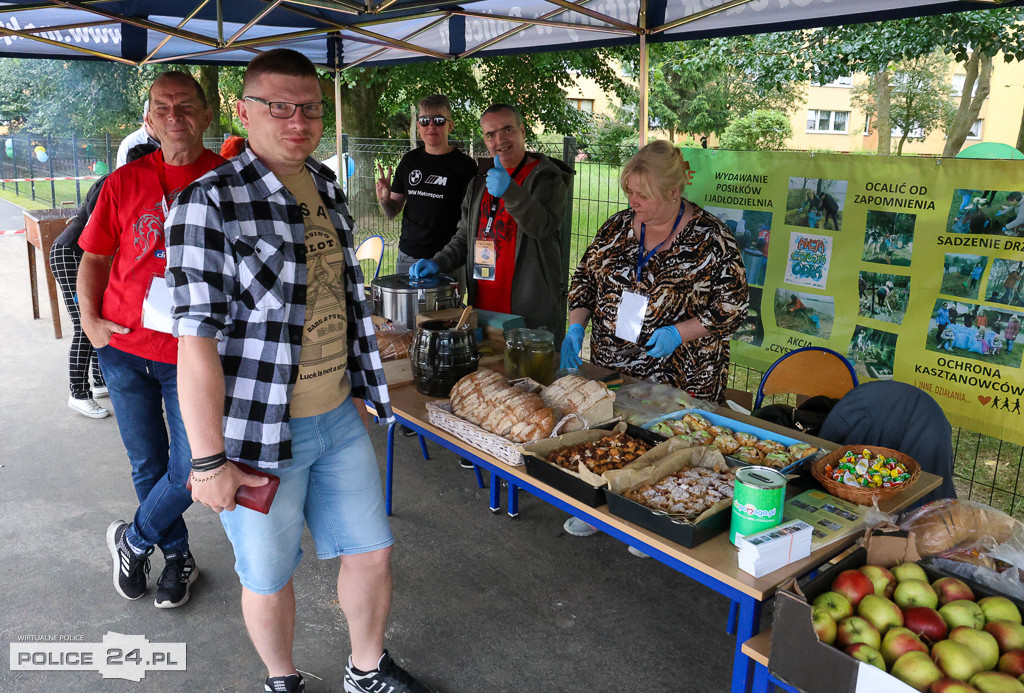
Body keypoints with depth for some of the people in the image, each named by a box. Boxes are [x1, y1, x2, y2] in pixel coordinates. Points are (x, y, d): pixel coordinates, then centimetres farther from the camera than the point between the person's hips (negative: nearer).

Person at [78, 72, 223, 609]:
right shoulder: (124, 183, 2)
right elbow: (95, 258, 11)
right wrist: (90, 321, -2)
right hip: (124, 348, 3)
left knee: (191, 470, 0)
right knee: (148, 464, 14)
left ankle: (133, 541, 29)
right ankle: (178, 557, 35)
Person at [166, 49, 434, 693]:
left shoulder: (327, 187, 6)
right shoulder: (212, 201, -16)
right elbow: (197, 337, -18)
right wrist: (209, 460, -18)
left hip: (339, 418, 6)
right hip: (260, 430, -6)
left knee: (373, 550, 16)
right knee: (270, 575, 13)